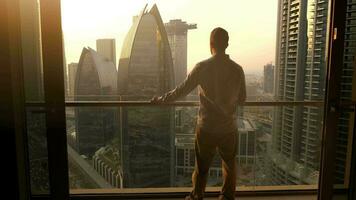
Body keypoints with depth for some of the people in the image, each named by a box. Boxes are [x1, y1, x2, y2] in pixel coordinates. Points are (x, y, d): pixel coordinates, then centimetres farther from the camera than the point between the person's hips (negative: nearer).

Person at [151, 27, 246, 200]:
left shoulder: (202, 67, -12)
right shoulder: (237, 69, -6)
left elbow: (181, 91, -10)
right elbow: (242, 99, 4)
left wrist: (160, 100, 4)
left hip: (206, 127, -1)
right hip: (229, 127, 2)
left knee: (202, 167, 15)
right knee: (230, 165, 21)